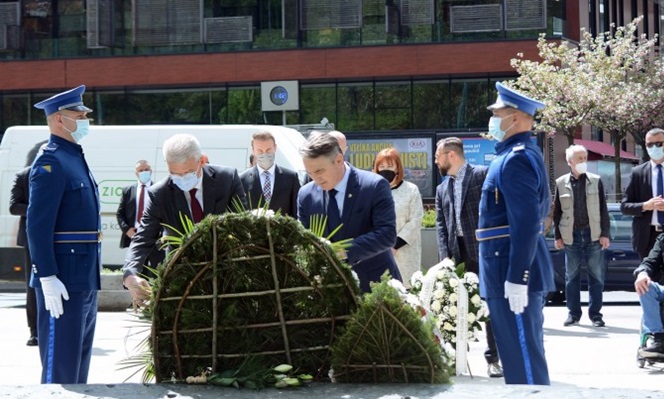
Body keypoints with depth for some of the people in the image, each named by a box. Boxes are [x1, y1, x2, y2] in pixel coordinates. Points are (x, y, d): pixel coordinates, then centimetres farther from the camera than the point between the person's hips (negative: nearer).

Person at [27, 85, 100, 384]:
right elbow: (38, 226, -20)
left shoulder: (76, 159, 17)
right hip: (63, 282, -10)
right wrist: (48, 278, -25)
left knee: (79, 362, 15)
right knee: (60, 368, -7)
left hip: (85, 280, 10)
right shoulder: (51, 164, -14)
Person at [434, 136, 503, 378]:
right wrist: (445, 257, -2)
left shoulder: (483, 175, -2)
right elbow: (441, 225, 11)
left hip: (484, 250, -6)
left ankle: (493, 359, 6)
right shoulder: (442, 189, 17)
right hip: (458, 254, 6)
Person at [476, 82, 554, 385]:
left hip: (512, 270, -11)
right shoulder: (524, 153, 17)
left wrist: (516, 278, -25)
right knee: (525, 350, 15)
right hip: (518, 268, 11)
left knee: (521, 355, -7)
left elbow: (526, 222, -24)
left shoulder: (515, 159, -16)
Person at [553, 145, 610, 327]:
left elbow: (603, 209, 4)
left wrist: (605, 233, -2)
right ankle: (573, 313, 12)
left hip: (593, 235, 0)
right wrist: (557, 236, 2)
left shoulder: (595, 181, 3)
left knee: (596, 275, 1)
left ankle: (595, 313, 7)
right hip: (571, 236, 0)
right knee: (571, 276, 5)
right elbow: (557, 211, 6)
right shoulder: (561, 183, 3)